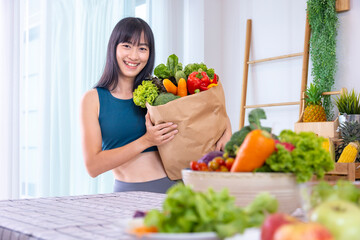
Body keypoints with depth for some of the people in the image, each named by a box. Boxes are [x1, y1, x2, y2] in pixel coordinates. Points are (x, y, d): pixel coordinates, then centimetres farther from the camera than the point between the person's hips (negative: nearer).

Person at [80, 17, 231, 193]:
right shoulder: (93, 99, 4)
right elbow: (93, 166, -3)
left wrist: (225, 133, -3)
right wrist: (146, 141, -11)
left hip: (171, 186, 2)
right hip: (128, 191, -2)